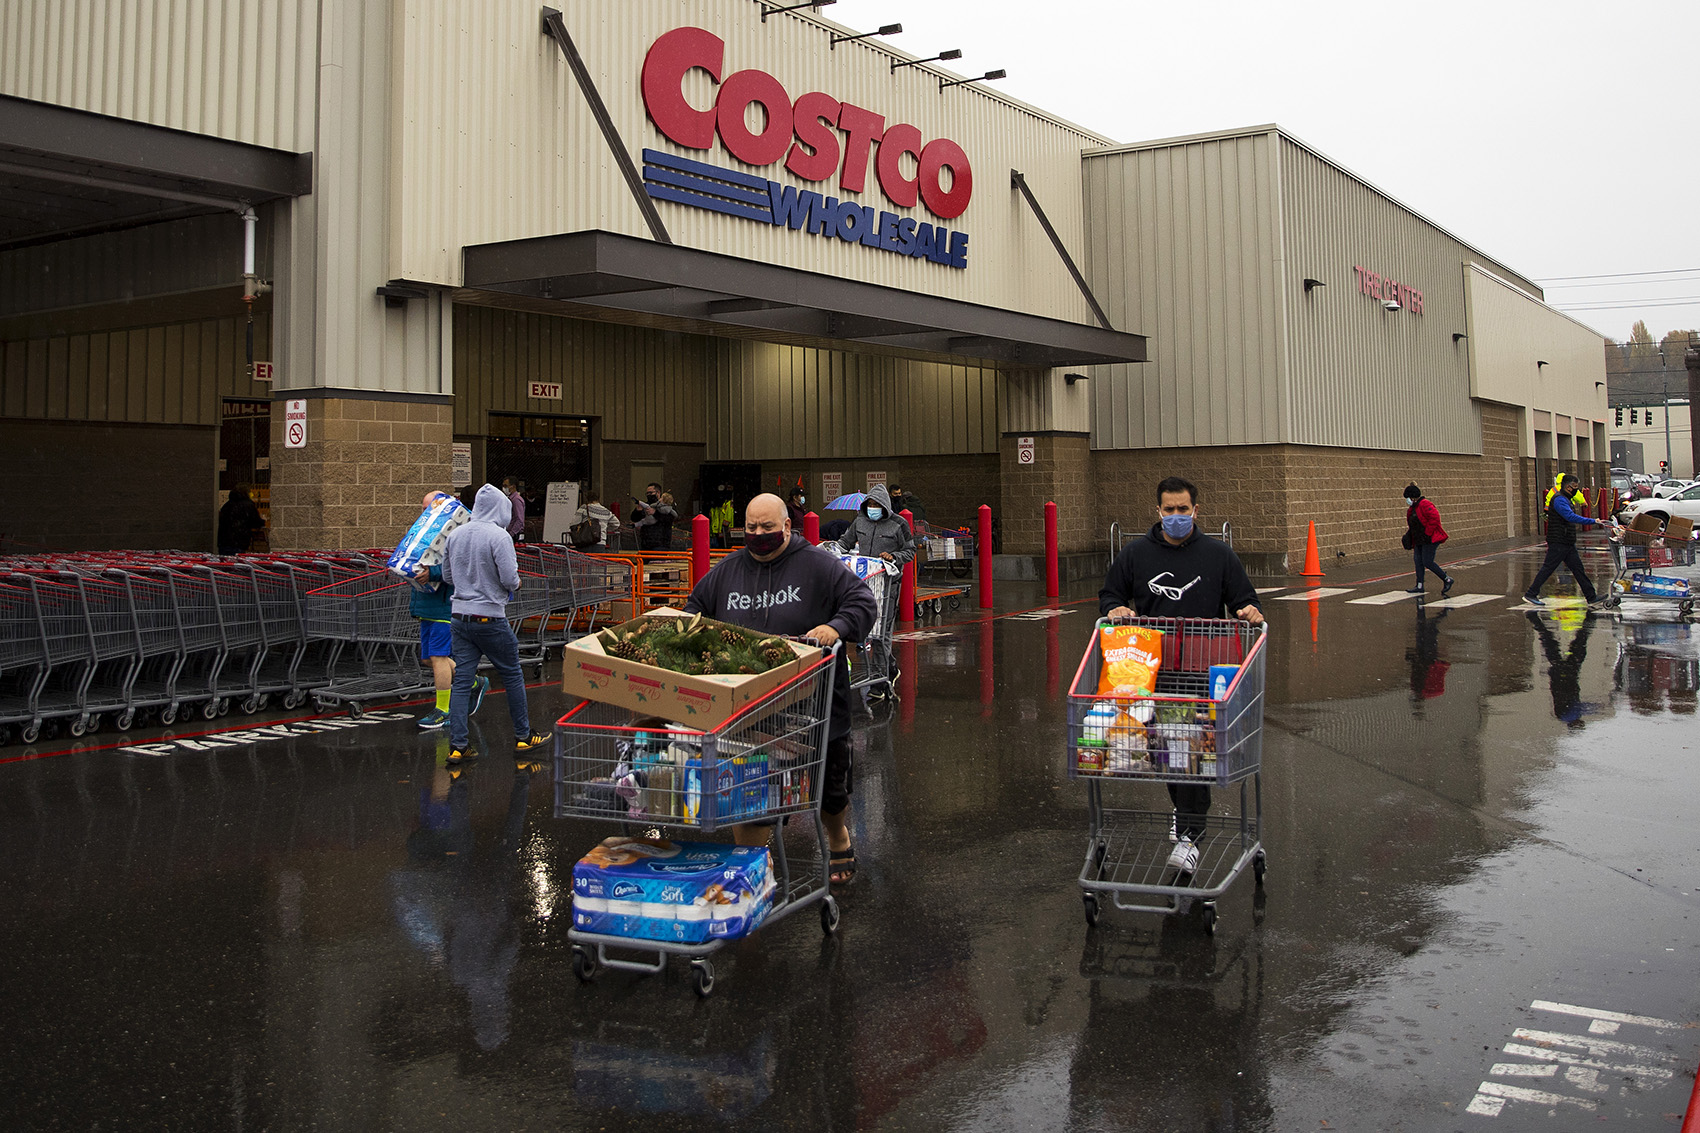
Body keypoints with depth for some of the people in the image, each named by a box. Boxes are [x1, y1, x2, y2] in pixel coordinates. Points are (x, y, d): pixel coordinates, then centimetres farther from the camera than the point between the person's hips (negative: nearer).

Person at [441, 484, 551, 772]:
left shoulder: (455, 534, 6)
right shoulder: (499, 536, -14)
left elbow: (447, 575, 14)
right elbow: (510, 578, -18)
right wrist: (516, 585, 3)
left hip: (459, 616, 6)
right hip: (490, 618, -6)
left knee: (461, 680, 5)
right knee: (512, 676, 9)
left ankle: (457, 746, 2)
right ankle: (523, 737, 19)